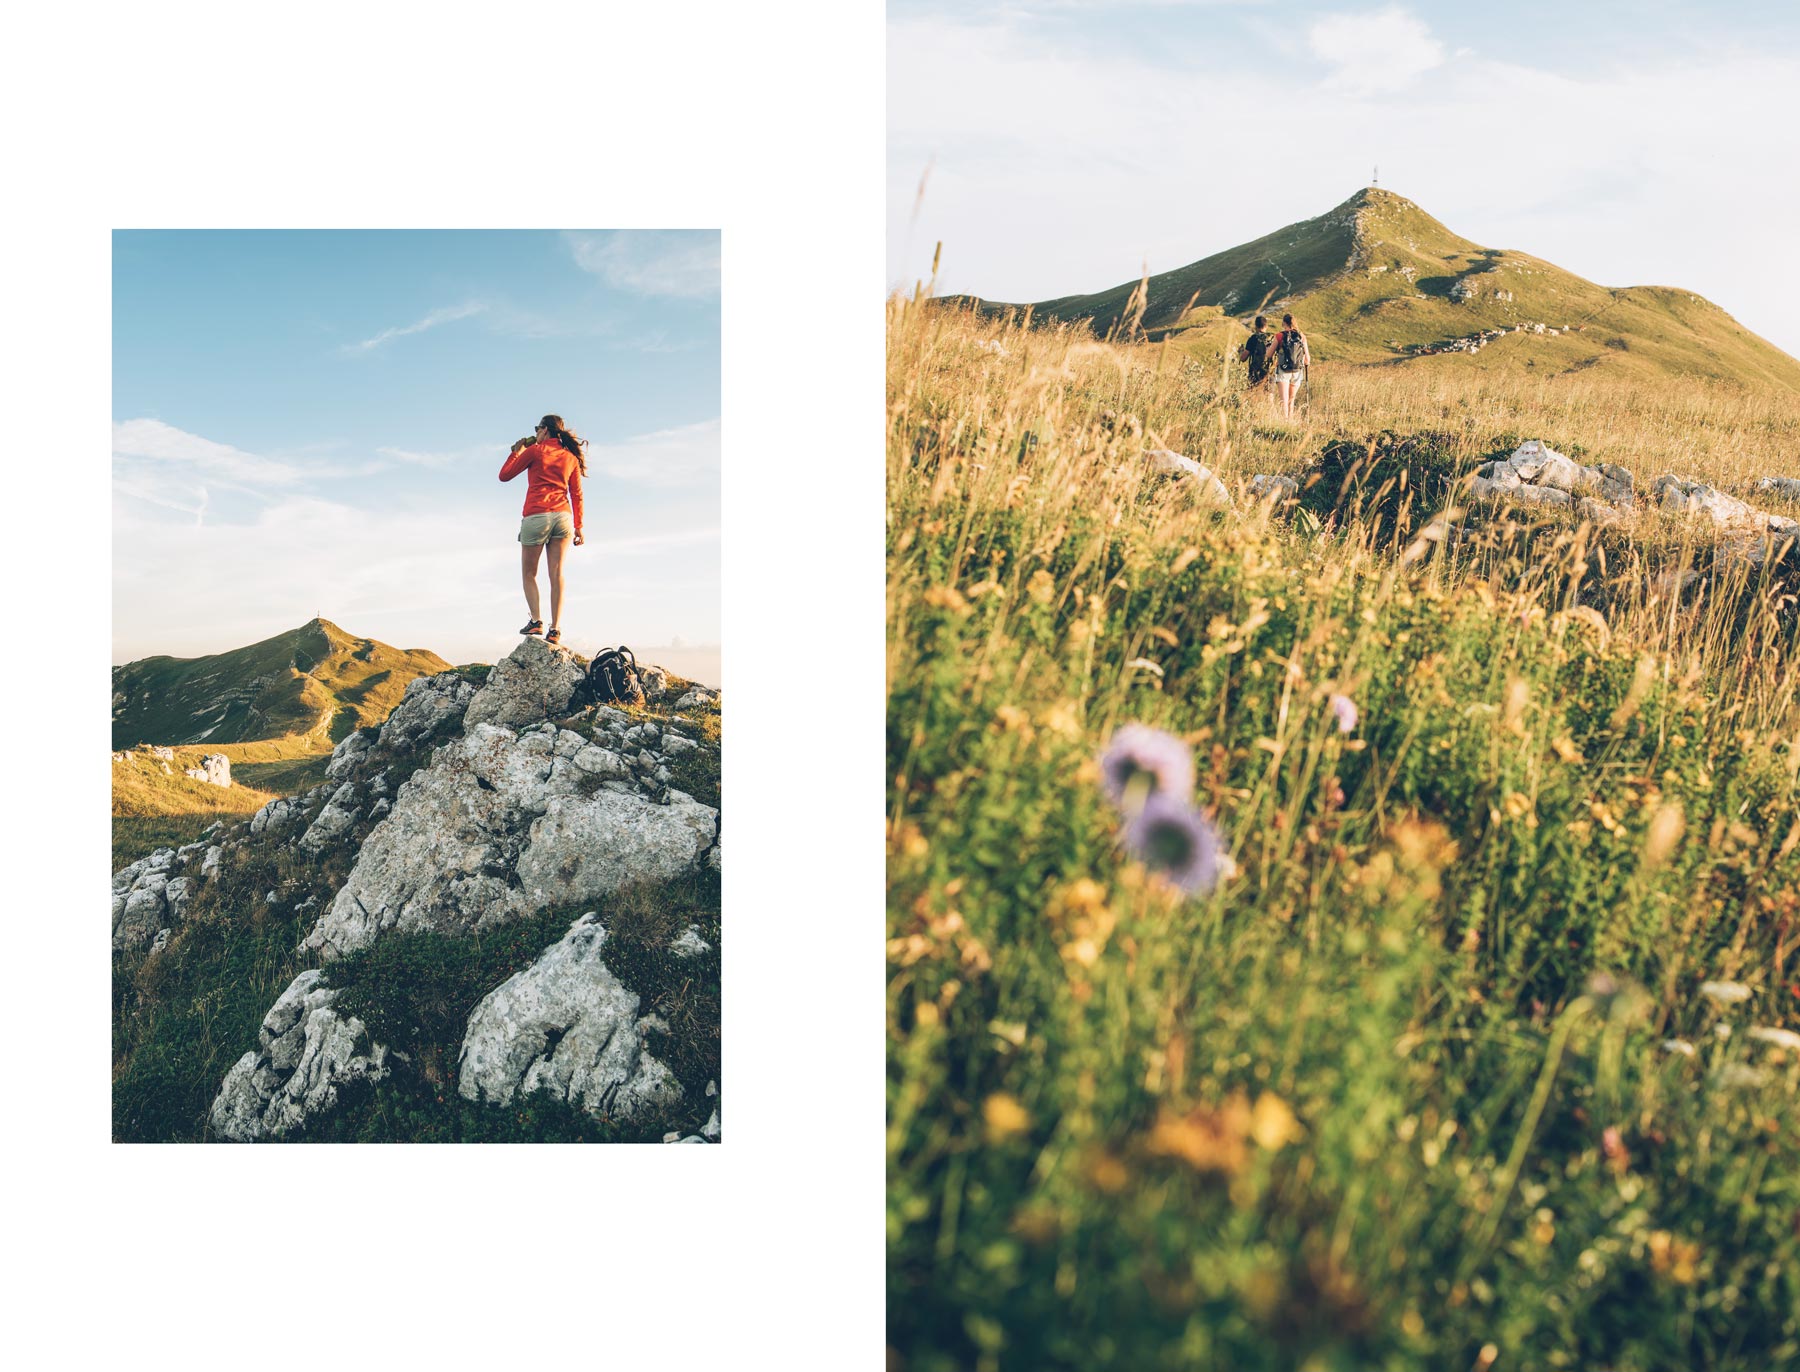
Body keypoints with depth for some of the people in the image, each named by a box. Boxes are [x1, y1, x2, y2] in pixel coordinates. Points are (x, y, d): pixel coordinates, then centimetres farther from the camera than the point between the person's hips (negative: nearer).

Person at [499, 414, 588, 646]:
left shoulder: (535, 451, 2)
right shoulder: (571, 457, 13)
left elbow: (504, 475, 9)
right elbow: (577, 495, 12)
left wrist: (516, 452, 21)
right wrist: (578, 526, 15)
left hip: (536, 516, -4)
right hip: (563, 517, 4)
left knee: (529, 573, 9)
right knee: (556, 574, 2)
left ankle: (536, 620, -7)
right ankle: (555, 629, -4)